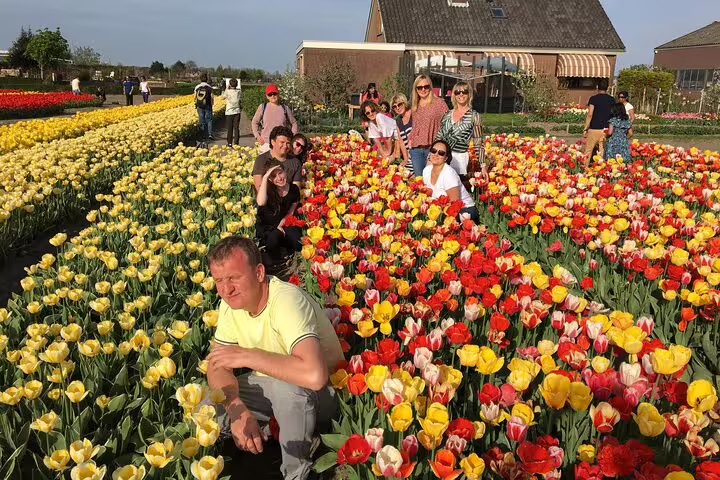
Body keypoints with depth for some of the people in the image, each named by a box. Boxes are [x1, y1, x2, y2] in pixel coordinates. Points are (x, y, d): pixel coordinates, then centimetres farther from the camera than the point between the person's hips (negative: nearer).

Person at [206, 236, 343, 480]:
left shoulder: (287, 300, -33)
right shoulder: (230, 303, -9)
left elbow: (315, 375, -48)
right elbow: (217, 366, -4)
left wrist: (246, 355, -36)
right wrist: (238, 410, -25)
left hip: (322, 390, -6)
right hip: (270, 385, 7)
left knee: (286, 386, -39)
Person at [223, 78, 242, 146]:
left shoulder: (228, 91, -11)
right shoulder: (238, 91, -4)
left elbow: (223, 96, 8)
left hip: (229, 112, -2)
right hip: (237, 112, 2)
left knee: (230, 128, 6)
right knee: (236, 128, 6)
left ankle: (229, 143, 9)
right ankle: (236, 143, 6)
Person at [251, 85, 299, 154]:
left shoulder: (285, 108, 6)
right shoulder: (262, 107, 4)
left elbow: (294, 123, 15)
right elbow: (254, 122, 13)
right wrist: (257, 136, 2)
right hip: (266, 143, -1)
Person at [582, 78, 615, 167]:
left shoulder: (593, 99, -6)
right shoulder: (612, 100, 6)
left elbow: (590, 114, -11)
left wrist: (585, 129, -8)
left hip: (594, 129, -4)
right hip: (606, 129, 4)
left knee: (588, 151, 4)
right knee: (603, 152, 7)